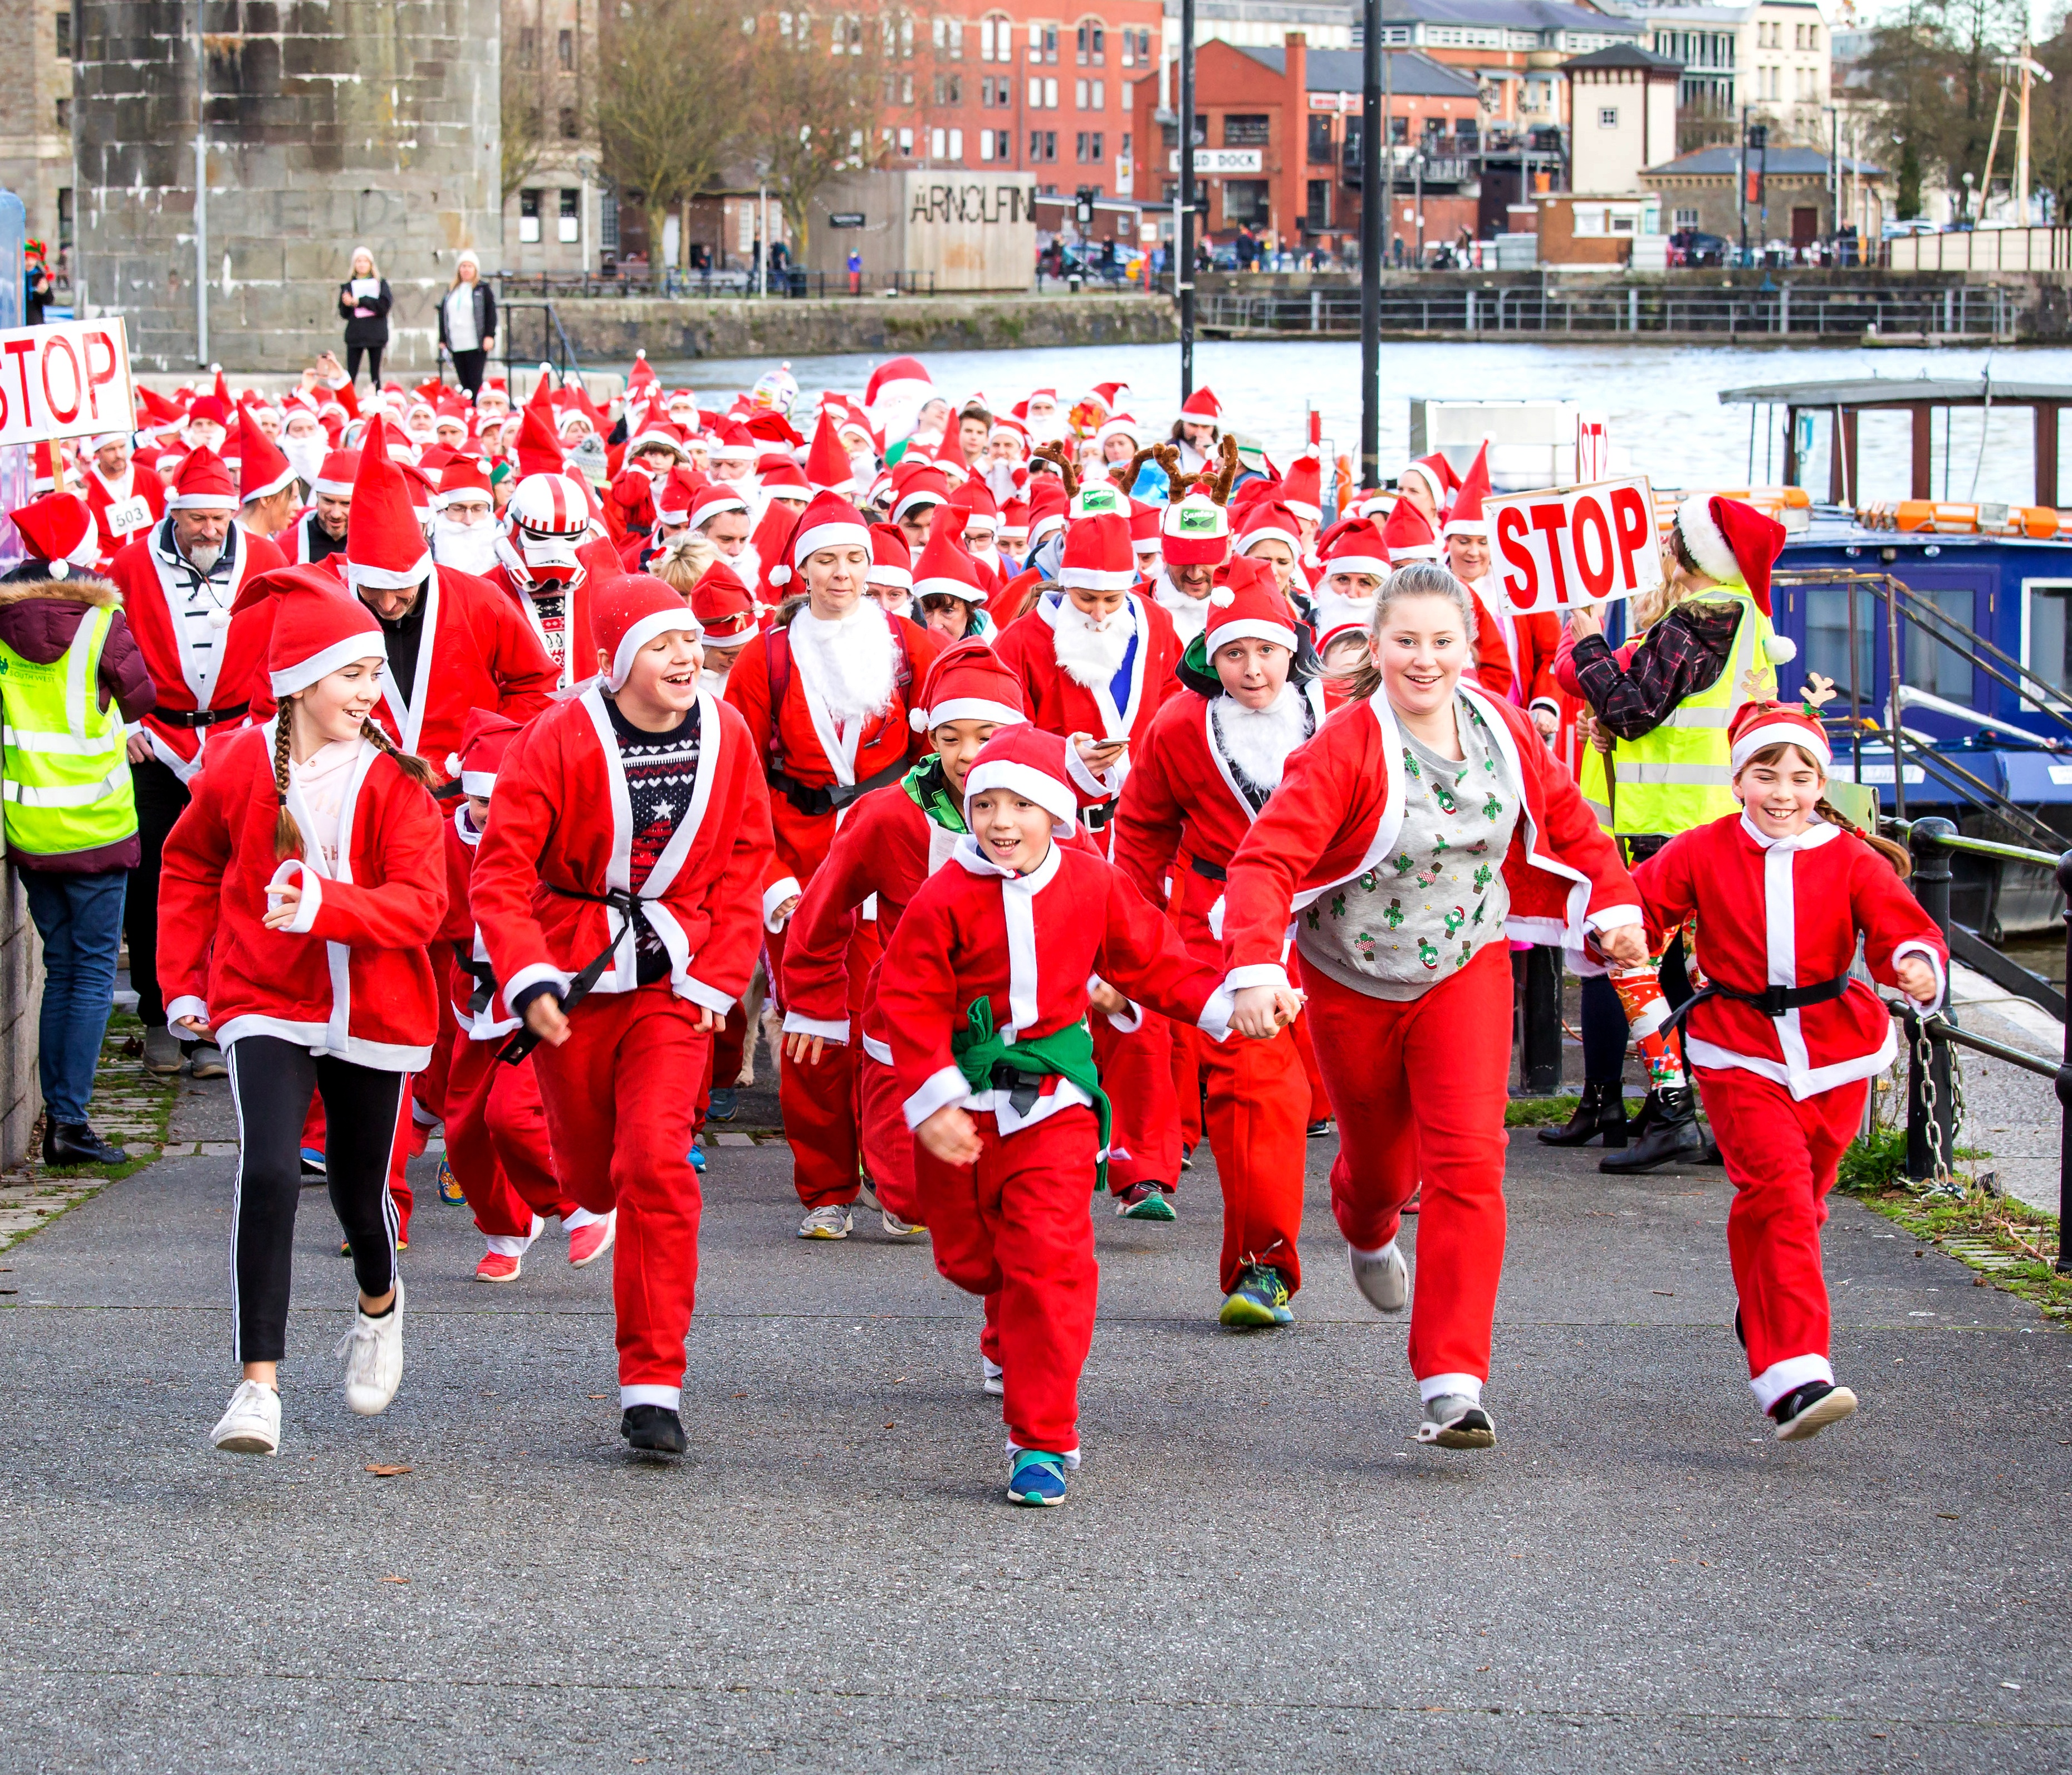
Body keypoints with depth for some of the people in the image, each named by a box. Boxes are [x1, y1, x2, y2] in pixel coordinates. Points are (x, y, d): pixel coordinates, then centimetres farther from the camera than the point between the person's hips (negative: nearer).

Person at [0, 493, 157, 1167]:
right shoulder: (102, 622, -12)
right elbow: (140, 698, 1)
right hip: (94, 825, -4)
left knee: (61, 968, 14)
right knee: (94, 971, 1)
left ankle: (56, 1117, 12)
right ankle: (71, 1120, -5)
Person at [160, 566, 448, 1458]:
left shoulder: (396, 780, -6)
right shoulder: (238, 765, -4)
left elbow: (420, 904, -15)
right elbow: (189, 870, 13)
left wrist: (324, 906, -30)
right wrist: (184, 981, 10)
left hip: (372, 1010, 1)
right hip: (264, 1006, -1)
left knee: (360, 1188, 12)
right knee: (268, 1173, -20)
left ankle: (379, 1306, 48)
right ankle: (259, 1384, -18)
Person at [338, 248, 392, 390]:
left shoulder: (380, 283, 6)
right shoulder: (348, 286, 10)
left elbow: (384, 306, -9)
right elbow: (344, 314, 8)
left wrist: (359, 302, -12)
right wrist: (347, 305, -15)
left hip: (376, 334, -1)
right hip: (355, 335, 1)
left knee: (375, 375, 2)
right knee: (351, 375, -5)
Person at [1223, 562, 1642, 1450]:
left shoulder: (1502, 729, -9)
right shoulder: (1346, 748, -24)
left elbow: (1565, 818, 10)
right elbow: (1266, 859, -31)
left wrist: (1613, 904, 2)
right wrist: (1255, 969, -44)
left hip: (1466, 972, 2)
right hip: (1354, 981, -2)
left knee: (1468, 1162, -15)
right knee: (1384, 1159, 18)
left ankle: (1453, 1385, -16)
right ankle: (1368, 1230, 60)